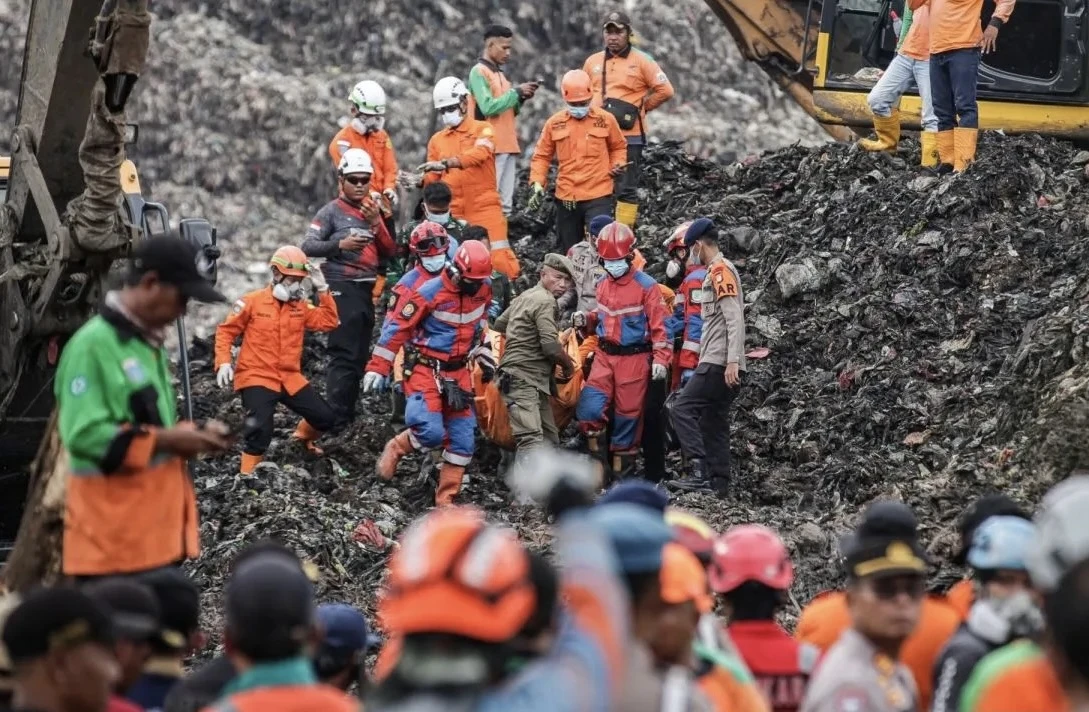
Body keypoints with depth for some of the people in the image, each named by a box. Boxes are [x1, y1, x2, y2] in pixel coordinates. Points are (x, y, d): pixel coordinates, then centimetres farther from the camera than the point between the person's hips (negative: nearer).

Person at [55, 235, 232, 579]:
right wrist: (166, 440, -19)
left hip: (158, 529, 10)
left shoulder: (149, 343, 15)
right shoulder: (91, 345, -16)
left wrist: (192, 435, 5)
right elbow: (83, 434, -23)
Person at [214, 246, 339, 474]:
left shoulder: (301, 306, 8)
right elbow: (225, 331, -2)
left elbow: (330, 322, -1)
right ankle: (247, 474, -10)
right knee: (259, 428, -26)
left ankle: (304, 436, 41)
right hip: (257, 378, -5)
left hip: (290, 378, 5)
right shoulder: (252, 302, -6)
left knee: (326, 417, 7)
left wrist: (322, 289, -7)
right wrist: (223, 362, -13)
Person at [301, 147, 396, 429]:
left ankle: (348, 412, 21)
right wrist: (340, 244, -24)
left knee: (360, 355, 13)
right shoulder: (332, 211, -3)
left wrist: (376, 223, -3)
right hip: (341, 289, -8)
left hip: (366, 289, 8)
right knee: (344, 354, -14)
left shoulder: (372, 211, 17)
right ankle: (336, 417, -16)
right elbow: (308, 247, -12)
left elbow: (389, 252, 11)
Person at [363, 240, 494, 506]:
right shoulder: (431, 292, -21)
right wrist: (378, 367, -15)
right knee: (432, 433, -21)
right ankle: (395, 448, 11)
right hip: (425, 369, -6)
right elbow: (397, 327, -15)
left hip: (458, 371, 6)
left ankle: (446, 500, 12)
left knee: (463, 439, 2)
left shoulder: (483, 289, -2)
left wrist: (481, 349, 22)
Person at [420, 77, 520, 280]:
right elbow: (432, 179, 15)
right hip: (453, 213, 4)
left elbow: (479, 153, -21)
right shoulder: (437, 140, 14)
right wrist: (420, 181, -8)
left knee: (499, 260, -10)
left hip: (484, 209, -4)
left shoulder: (483, 130, 1)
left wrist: (446, 163, -34)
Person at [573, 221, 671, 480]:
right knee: (589, 408, -10)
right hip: (604, 355, 5)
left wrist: (660, 359, -15)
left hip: (634, 359, -5)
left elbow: (659, 325, -8)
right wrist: (587, 320, 4)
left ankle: (622, 466, 15)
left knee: (628, 413, 3)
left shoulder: (646, 286, -9)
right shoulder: (603, 284, 9)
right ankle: (596, 454, 7)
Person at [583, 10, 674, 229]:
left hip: (629, 136, -4)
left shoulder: (642, 61, -3)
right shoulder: (592, 62, 11)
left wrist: (641, 107, 2)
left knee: (626, 189, -2)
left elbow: (665, 90, -3)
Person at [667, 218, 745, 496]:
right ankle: (718, 483, 8)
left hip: (718, 363, -10)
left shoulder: (720, 270, -9)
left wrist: (732, 361, -24)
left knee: (683, 410, -13)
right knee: (713, 421, 9)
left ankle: (700, 473, -21)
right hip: (718, 363, 10)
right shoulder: (719, 270, 21)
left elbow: (735, 319, -18)